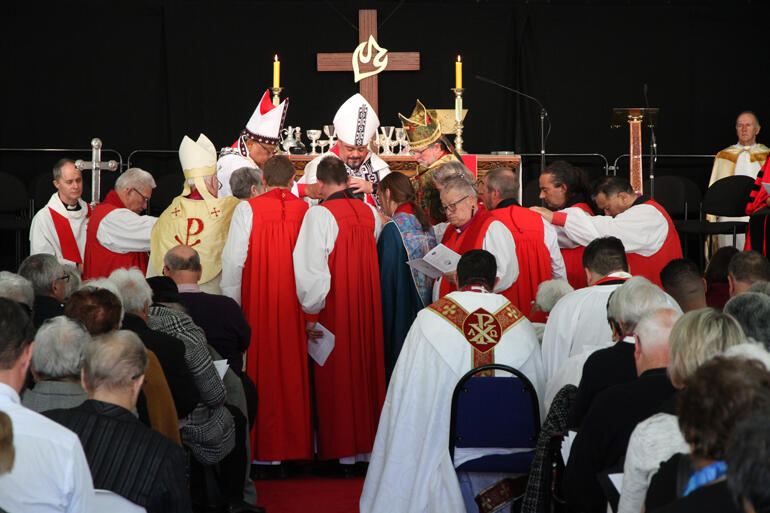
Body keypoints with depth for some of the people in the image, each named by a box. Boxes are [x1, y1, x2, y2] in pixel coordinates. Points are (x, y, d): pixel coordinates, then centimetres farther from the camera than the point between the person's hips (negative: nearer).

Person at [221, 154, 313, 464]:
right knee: (294, 370, 8)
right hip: (295, 306, 2)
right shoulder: (307, 211, 0)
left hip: (258, 303, -2)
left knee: (260, 370, 3)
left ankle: (262, 449, 4)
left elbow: (233, 260, -6)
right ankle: (296, 447, 12)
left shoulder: (248, 209, -5)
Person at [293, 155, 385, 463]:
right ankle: (367, 445, 18)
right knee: (365, 369, 13)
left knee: (336, 379, 2)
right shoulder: (370, 212, 4)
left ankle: (342, 452, 5)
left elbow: (311, 269, -17)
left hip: (333, 310, -5)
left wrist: (312, 312, -12)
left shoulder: (319, 215, -14)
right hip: (367, 307, 5)